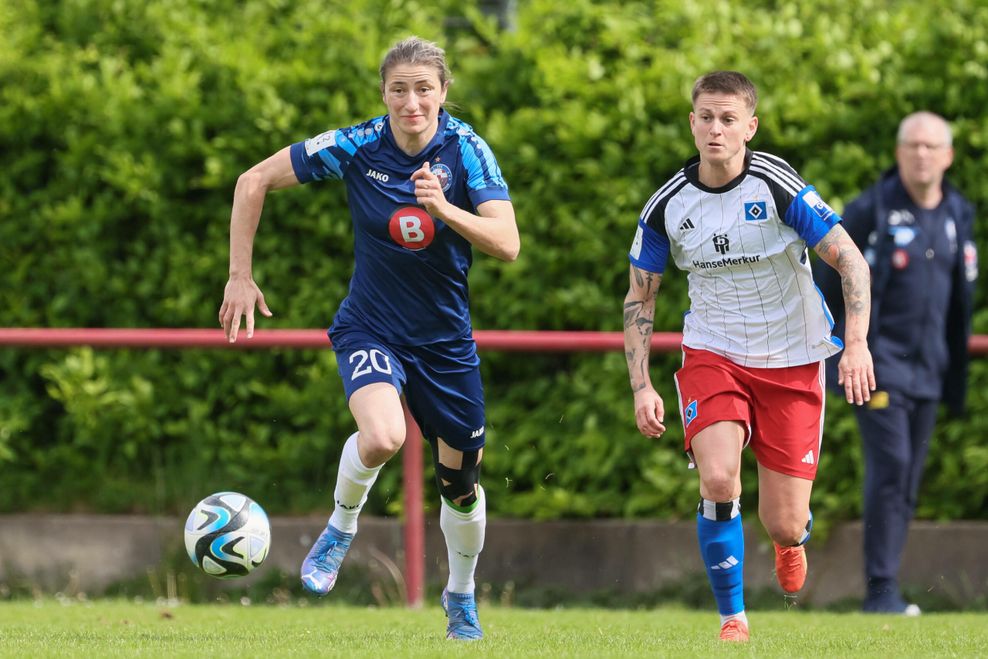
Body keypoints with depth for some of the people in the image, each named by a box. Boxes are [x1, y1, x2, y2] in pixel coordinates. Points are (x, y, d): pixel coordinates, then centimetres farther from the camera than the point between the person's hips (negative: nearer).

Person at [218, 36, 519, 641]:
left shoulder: (467, 150, -13)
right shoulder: (357, 148, -15)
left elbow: (508, 245, -21)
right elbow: (254, 181, -6)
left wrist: (445, 210, -37)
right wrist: (241, 277, -8)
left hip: (446, 336, 2)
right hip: (371, 326, -2)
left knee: (461, 480, 12)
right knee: (382, 437, -32)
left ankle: (462, 597, 40)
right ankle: (342, 528, 0)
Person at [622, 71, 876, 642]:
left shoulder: (778, 186, -15)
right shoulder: (668, 205, -5)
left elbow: (851, 261, -14)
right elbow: (640, 298, 6)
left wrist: (857, 343, -26)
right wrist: (642, 387, -3)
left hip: (792, 360, -2)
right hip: (713, 355, 2)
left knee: (784, 525, -2)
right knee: (719, 480, -25)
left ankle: (793, 541, 40)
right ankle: (733, 618, -7)